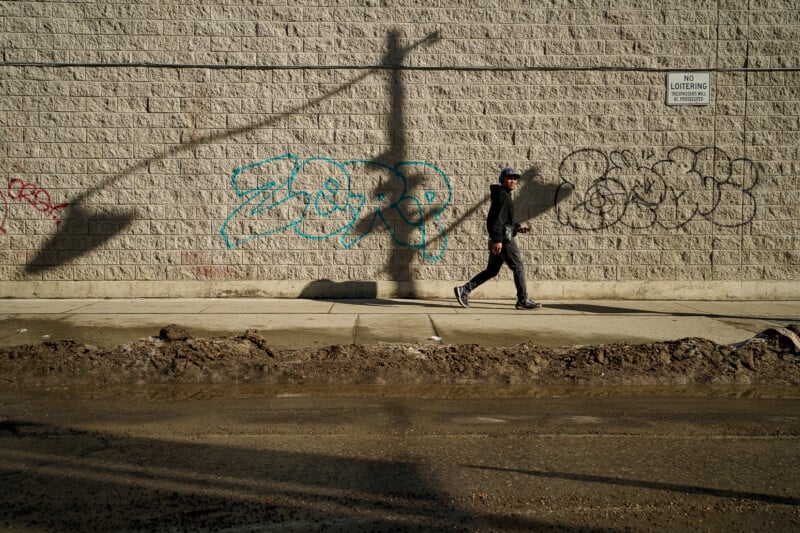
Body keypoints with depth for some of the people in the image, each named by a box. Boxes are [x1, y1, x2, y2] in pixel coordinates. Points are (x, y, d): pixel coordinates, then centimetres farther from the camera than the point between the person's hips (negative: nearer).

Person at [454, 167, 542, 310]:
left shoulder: (504, 195, 22)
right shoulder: (502, 195, -10)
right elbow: (497, 218, -21)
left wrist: (517, 227, 20)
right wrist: (497, 239, -26)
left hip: (498, 239, 10)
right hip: (503, 239, -10)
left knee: (491, 271, 12)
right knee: (518, 267, -3)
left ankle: (464, 290, 8)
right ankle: (523, 300, 2)